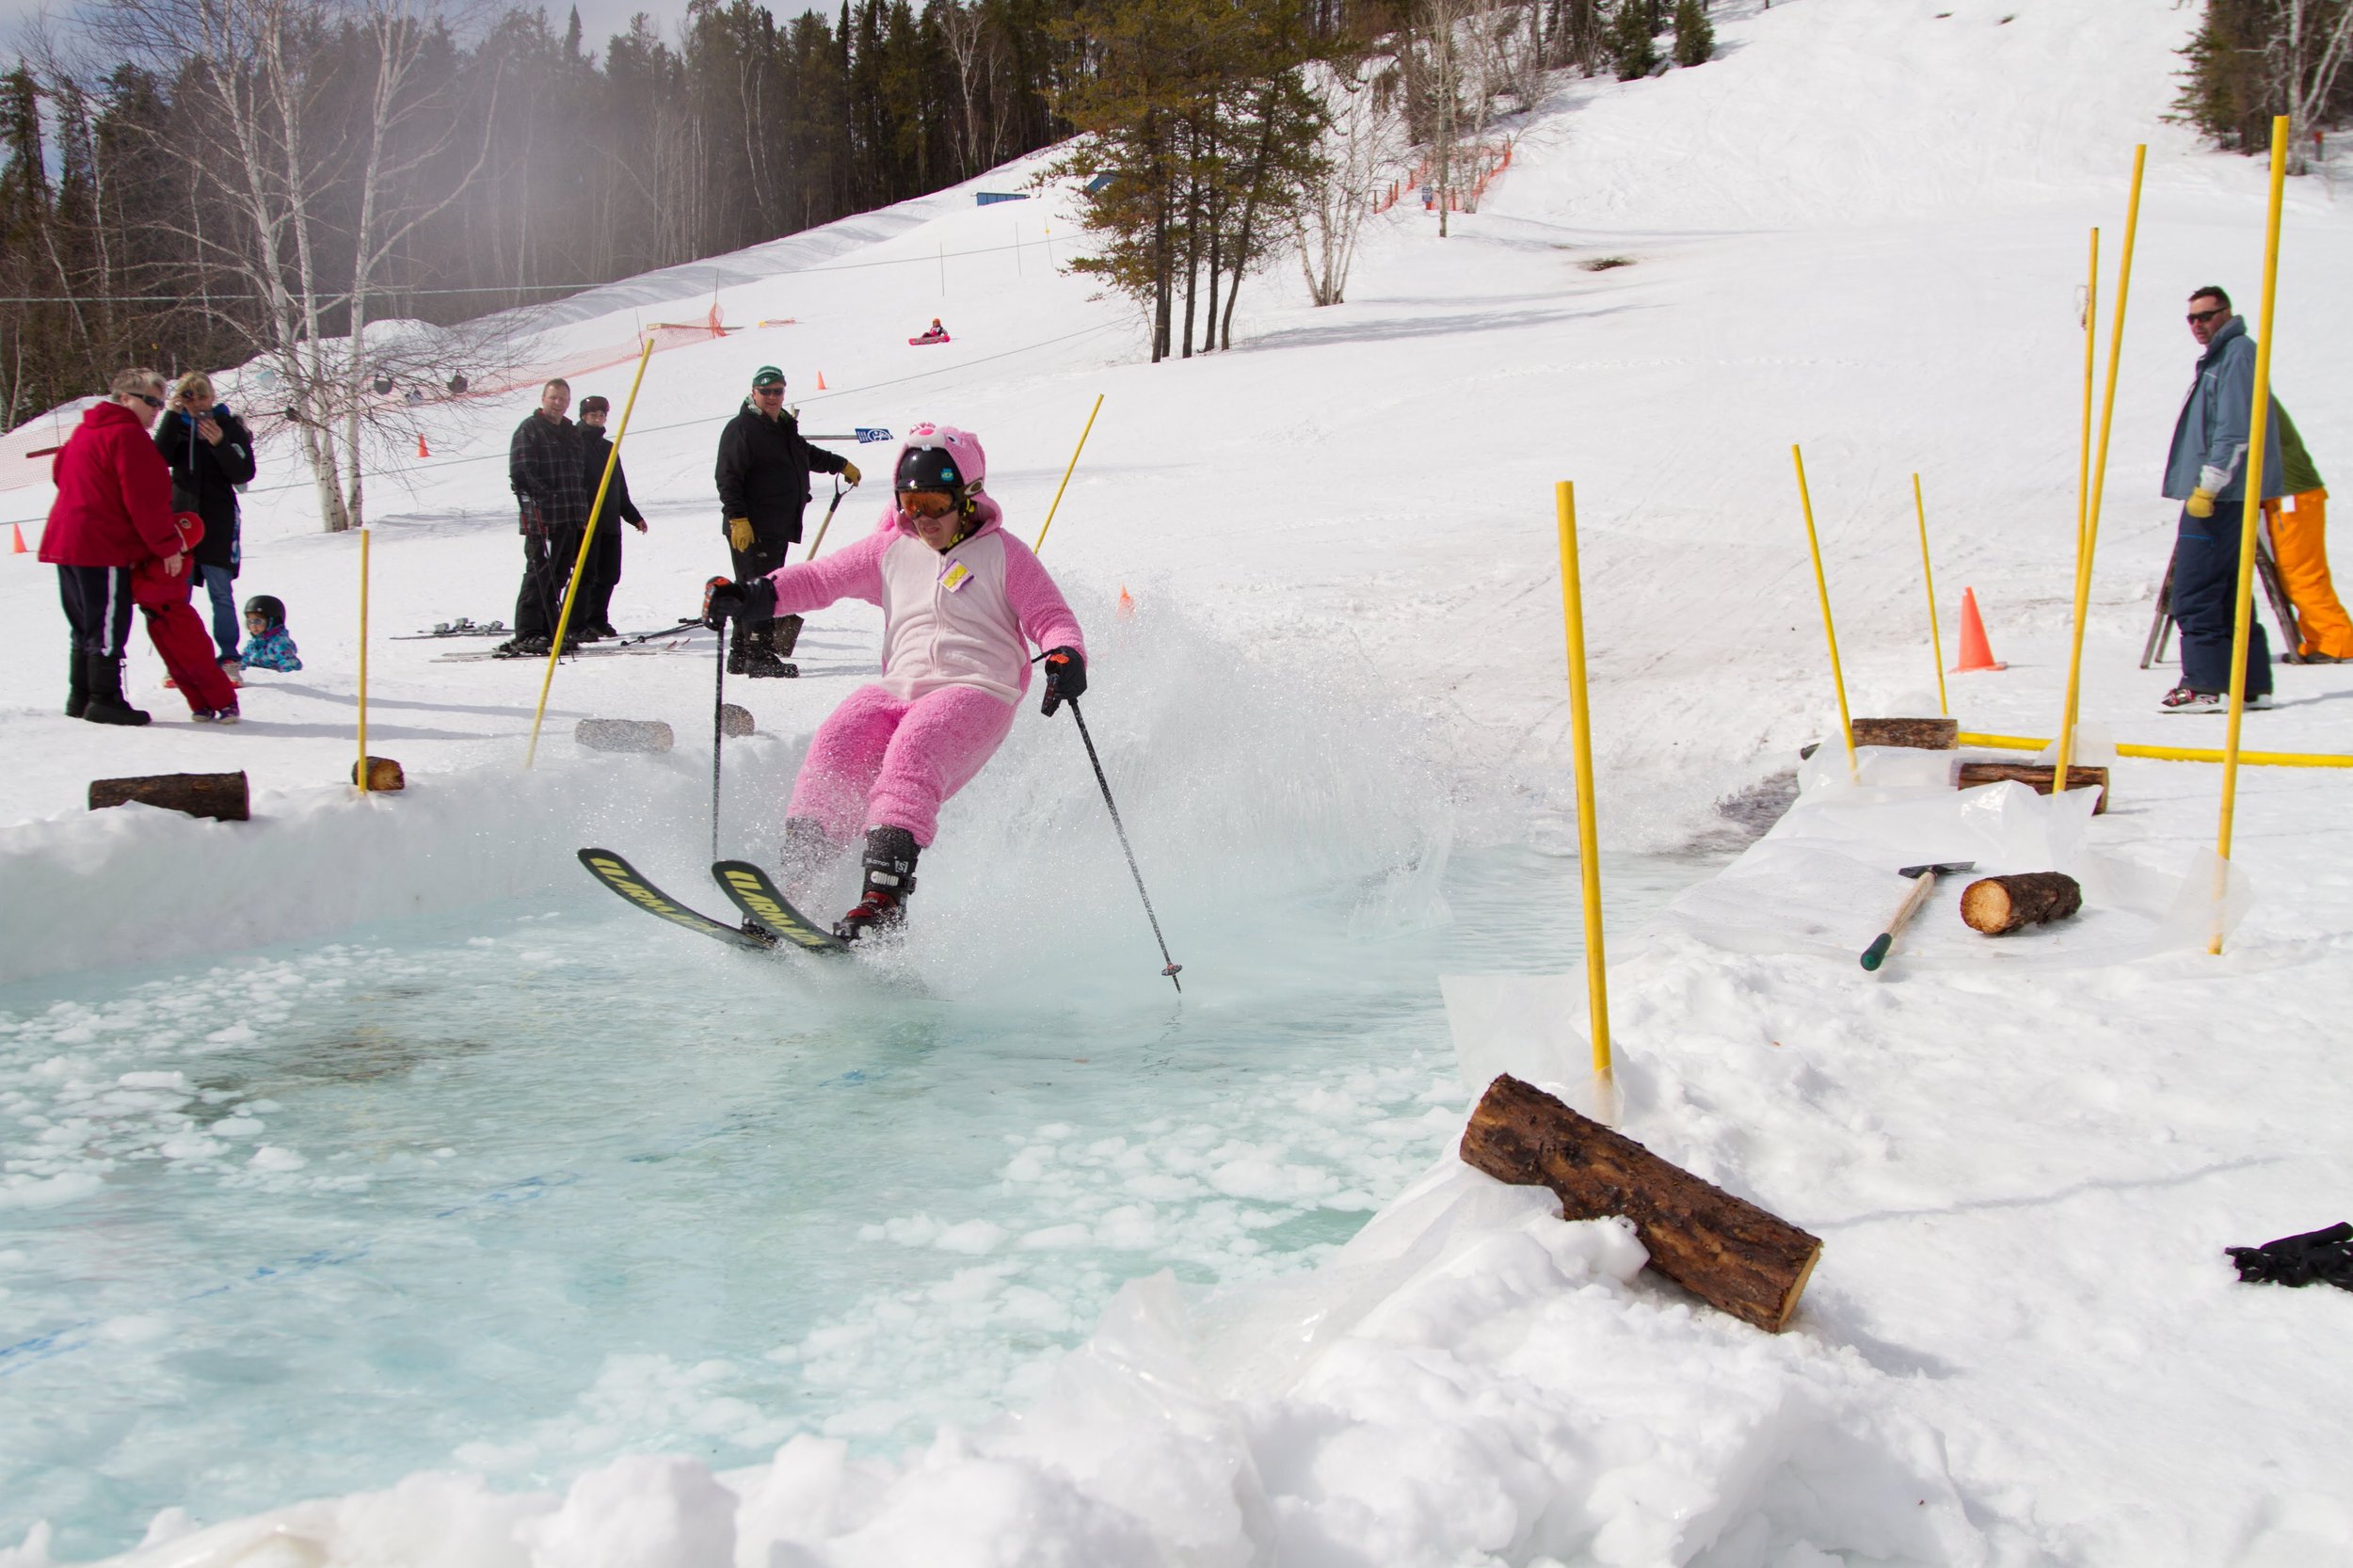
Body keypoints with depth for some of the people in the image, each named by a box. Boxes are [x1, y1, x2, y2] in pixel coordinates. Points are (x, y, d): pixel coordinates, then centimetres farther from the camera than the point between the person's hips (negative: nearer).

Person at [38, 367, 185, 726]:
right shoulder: (128, 436, -13)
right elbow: (146, 499, -18)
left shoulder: (85, 430, 18)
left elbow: (60, 471, 27)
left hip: (66, 543, 10)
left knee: (87, 627, 17)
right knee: (109, 627, -5)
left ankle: (80, 697, 22)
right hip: (104, 549, -10)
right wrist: (168, 546, -14)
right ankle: (105, 700, -3)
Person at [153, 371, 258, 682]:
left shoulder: (230, 427, 0)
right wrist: (172, 414, -15)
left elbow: (245, 474, -7)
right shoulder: (177, 426, 6)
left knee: (221, 593, -1)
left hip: (217, 524, -2)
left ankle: (228, 659, 4)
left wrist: (219, 443, -20)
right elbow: (159, 458, -12)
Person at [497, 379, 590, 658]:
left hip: (570, 519, 8)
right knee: (539, 574, -11)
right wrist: (546, 497, -20)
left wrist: (583, 513, 18)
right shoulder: (529, 430, -2)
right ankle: (527, 634, -11)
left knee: (558, 576, 9)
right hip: (542, 519, -7)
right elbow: (520, 473, -10)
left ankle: (549, 631, 14)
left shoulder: (571, 434, 21)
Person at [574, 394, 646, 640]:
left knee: (609, 574, 8)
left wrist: (633, 516, 25)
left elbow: (621, 489, 27)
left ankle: (598, 620, 19)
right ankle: (576, 625, -8)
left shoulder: (609, 448, 21)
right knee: (586, 573, -10)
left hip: (610, 523, 7)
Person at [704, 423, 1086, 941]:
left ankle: (884, 899, -47)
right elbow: (821, 577, 21)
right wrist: (757, 596, 5)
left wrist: (1066, 656, -18)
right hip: (900, 690, 4)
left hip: (975, 694, -4)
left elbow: (1051, 616, 4)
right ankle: (794, 881, -31)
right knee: (840, 740, -26)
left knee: (912, 749, -34)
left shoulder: (1003, 554, 9)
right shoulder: (891, 550, 21)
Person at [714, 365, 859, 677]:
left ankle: (740, 655, 17)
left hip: (779, 528, 9)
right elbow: (727, 478, -14)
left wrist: (841, 464, 48)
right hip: (751, 529, -9)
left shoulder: (785, 428, 19)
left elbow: (807, 454, 40)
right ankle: (759, 655, -12)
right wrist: (737, 519, -21)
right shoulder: (741, 429, -7)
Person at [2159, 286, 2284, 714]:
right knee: (2227, 594, 12)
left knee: (2194, 593, -11)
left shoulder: (2238, 354, -10)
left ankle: (2209, 685, -10)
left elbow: (2235, 431, -18)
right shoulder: (2220, 357, 22)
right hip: (2221, 497, 11)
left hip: (2222, 497, -11)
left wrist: (2208, 486, -20)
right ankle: (2251, 684, 15)